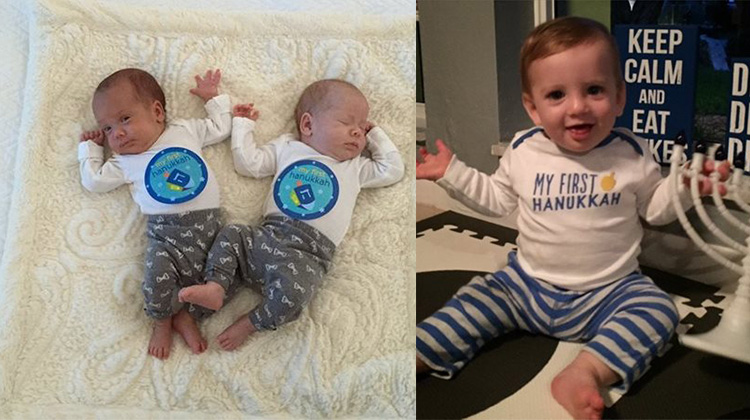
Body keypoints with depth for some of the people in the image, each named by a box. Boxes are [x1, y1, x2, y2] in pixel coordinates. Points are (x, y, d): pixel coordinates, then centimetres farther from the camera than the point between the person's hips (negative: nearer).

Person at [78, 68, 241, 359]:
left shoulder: (186, 130, 15)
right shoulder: (124, 162, 16)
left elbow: (220, 129, 25)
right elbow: (94, 181, 18)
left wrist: (213, 98, 27)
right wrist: (90, 147, 28)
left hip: (208, 224, 1)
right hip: (165, 232, -1)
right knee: (158, 280, -24)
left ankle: (188, 315, 7)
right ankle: (162, 321, 8)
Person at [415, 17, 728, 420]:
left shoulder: (631, 153, -7)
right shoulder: (522, 151, -4)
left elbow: (654, 206, 7)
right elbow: (497, 198, 12)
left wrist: (687, 186, -11)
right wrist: (451, 172, 4)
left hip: (610, 291, -2)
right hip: (527, 284, 2)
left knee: (658, 311, -25)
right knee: (473, 301, -8)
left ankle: (584, 372, -41)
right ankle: (413, 357, -13)